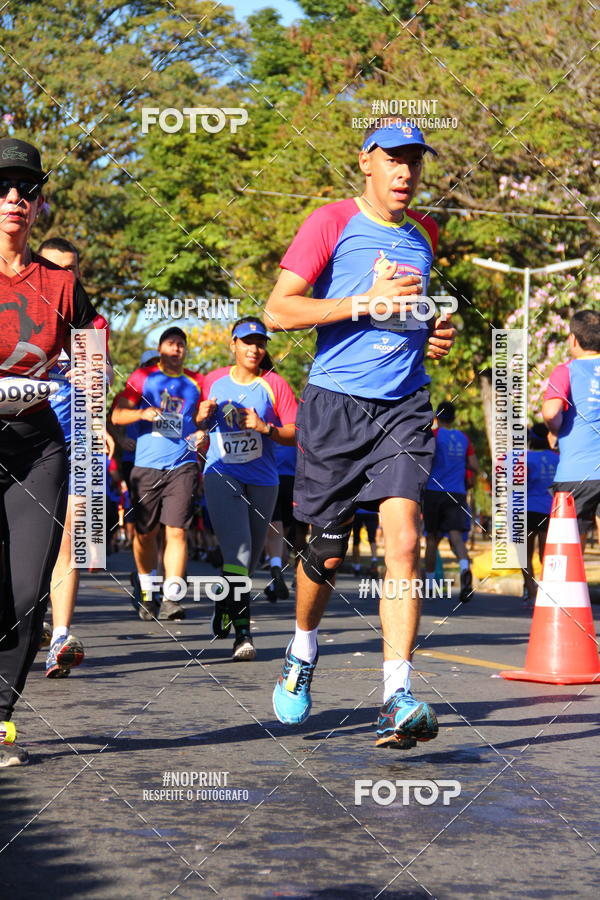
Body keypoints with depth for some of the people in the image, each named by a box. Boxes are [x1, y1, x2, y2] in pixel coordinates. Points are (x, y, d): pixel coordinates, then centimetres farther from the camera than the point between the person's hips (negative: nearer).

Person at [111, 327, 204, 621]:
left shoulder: (195, 383, 13)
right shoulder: (142, 377, 7)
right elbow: (117, 415, 4)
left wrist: (202, 435, 2)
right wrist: (142, 413, -14)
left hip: (182, 465, 0)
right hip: (147, 465, 0)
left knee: (176, 530, -11)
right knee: (145, 532, 6)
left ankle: (171, 598, -12)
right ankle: (146, 590, 27)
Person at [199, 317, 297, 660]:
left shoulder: (275, 384, 0)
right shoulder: (214, 381, 7)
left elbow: (295, 434, -2)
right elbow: (200, 424, 20)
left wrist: (264, 427, -18)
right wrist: (203, 416, -3)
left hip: (263, 480, 1)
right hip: (222, 475, -1)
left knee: (249, 558, 11)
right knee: (238, 549, -18)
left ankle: (225, 605, 38)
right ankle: (242, 632, -21)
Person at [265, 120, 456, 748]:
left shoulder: (424, 233, 15)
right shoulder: (332, 223, -2)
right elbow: (277, 311, -9)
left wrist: (438, 333, 12)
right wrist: (365, 303, -16)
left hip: (404, 406, 3)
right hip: (335, 402, -3)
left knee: (403, 539, -15)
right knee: (328, 553, 6)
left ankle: (397, 699, -17)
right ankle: (303, 649, 36)